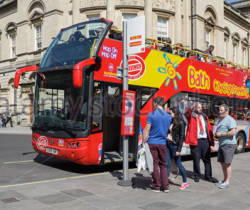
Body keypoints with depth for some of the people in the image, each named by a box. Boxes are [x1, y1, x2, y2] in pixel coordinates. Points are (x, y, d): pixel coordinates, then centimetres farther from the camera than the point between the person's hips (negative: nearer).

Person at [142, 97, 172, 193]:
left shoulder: (151, 115, -9)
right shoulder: (169, 116, 6)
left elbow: (146, 130, -11)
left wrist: (143, 142, -7)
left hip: (152, 143, -4)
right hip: (162, 143, 4)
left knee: (154, 164, 3)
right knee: (163, 165, 13)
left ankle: (156, 186, 8)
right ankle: (165, 186, 13)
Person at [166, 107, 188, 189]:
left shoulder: (180, 123, -8)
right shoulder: (171, 122, 12)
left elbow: (182, 137, -12)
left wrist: (178, 149, -15)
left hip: (174, 145, -6)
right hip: (167, 143, 6)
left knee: (178, 164, 4)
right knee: (167, 164, 5)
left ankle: (185, 182, 21)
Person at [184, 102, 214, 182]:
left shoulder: (205, 117, 18)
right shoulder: (191, 116, 3)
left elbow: (209, 128, 15)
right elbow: (186, 114, -22)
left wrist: (211, 139, 7)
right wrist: (191, 108, -42)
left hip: (205, 140, 4)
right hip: (195, 141, -4)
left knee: (207, 159, 7)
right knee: (196, 160, 4)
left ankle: (208, 176, 17)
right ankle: (197, 176, 18)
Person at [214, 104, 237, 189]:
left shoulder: (230, 120, -12)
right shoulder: (220, 120, 17)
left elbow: (233, 132, -22)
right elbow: (218, 130, 28)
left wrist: (221, 134, -16)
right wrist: (215, 135, 6)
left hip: (229, 144, -9)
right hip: (221, 144, 9)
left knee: (227, 163, -7)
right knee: (222, 163, 13)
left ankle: (227, 182, 0)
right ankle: (224, 180, 25)